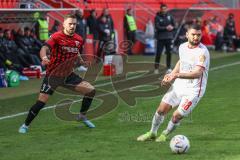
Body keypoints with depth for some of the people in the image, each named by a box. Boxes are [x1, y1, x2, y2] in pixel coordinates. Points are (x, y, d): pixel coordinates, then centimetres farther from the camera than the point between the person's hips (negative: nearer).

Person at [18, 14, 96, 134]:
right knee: (41, 102, -12)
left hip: (68, 75, 5)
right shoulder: (57, 37, -15)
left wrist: (80, 61, 4)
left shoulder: (78, 40, 3)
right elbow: (45, 48, -32)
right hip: (53, 74, -5)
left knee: (91, 90, -2)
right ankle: (25, 125, 8)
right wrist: (44, 57, -53)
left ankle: (82, 116, 19)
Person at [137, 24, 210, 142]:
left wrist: (177, 75, -41)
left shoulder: (202, 52, -22)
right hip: (178, 85, 6)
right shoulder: (182, 47, 1)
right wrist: (171, 75, 11)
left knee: (177, 116, -6)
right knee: (161, 109, 6)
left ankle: (165, 135, 22)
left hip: (193, 91, -6)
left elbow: (197, 73, -31)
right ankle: (152, 133, 30)